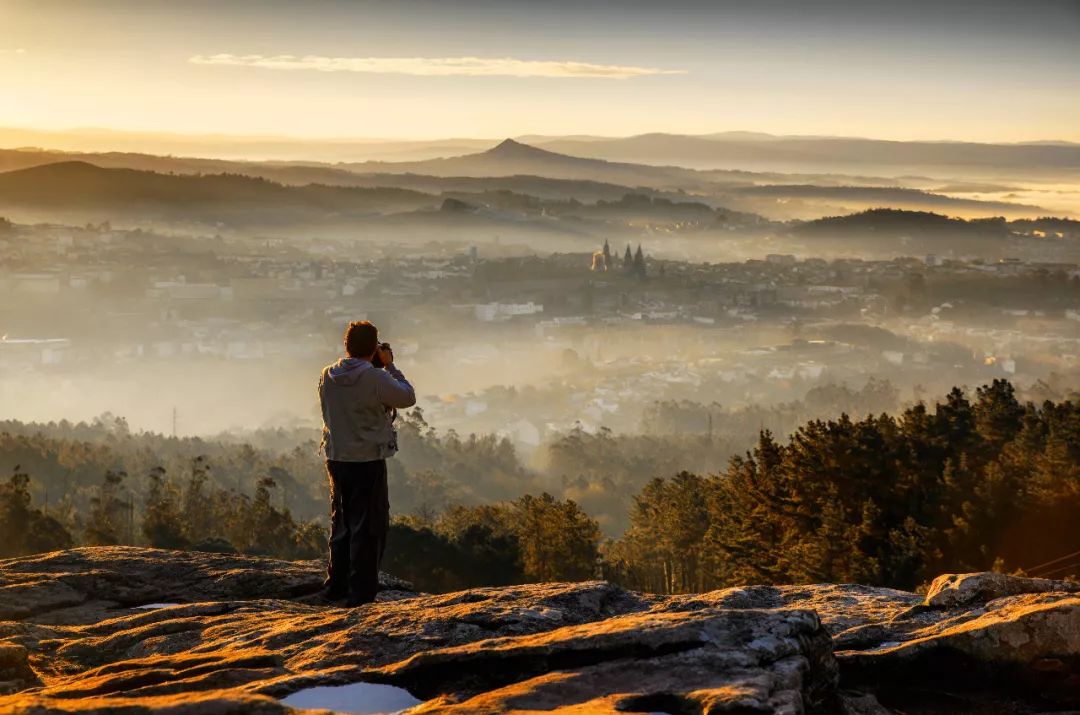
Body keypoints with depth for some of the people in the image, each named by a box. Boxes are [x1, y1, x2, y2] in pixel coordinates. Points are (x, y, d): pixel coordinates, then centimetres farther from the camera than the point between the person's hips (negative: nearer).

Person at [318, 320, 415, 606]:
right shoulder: (375, 378, -17)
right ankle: (360, 593, 1)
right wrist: (389, 366, 5)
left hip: (335, 459, 6)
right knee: (368, 527, 1)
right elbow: (408, 397, -4)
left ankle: (335, 586, 24)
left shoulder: (327, 376, 1)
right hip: (368, 461, -6)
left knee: (341, 523, 18)